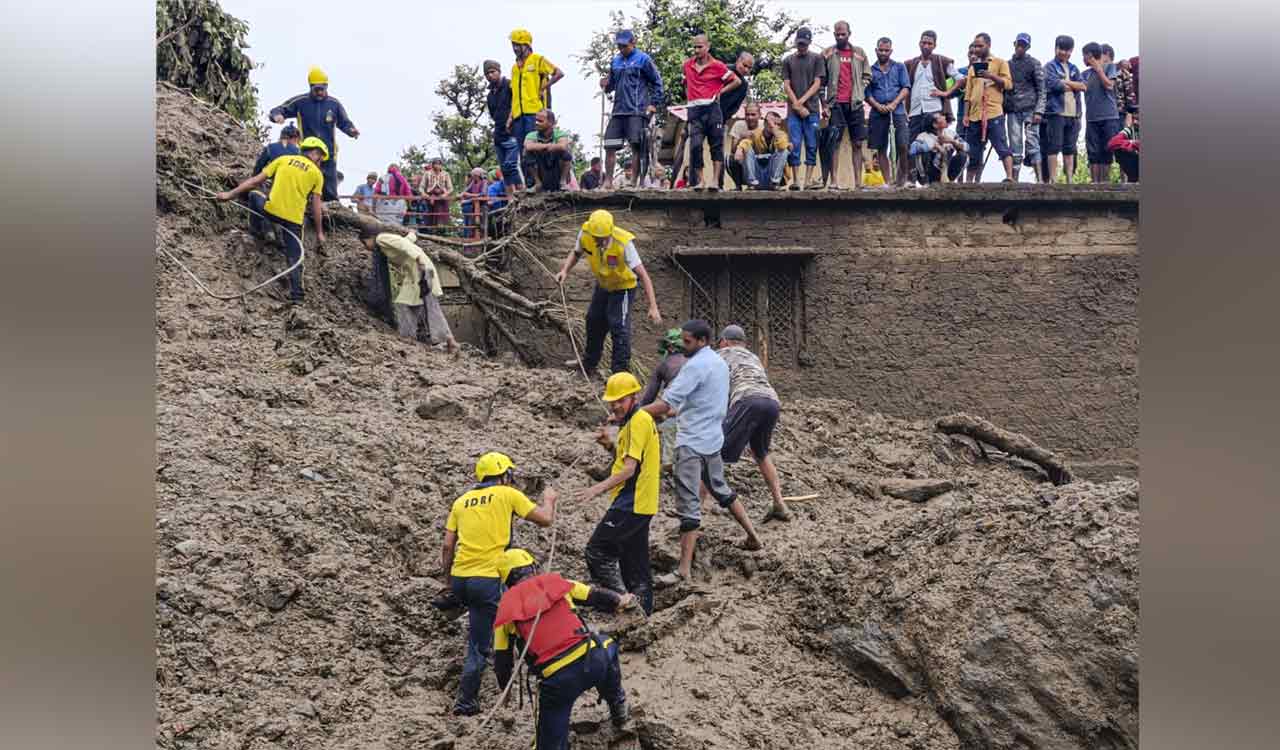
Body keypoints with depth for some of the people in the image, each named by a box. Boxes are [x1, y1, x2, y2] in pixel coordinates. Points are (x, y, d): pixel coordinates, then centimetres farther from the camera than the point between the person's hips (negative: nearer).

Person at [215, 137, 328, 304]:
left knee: (254, 194, 32)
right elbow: (316, 206, 5)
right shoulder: (317, 173, 9)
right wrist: (319, 233, 14)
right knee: (294, 257, 10)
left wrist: (230, 194, 15)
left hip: (271, 210, 1)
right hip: (293, 219, -1)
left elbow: (256, 180, 10)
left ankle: (257, 229, 29)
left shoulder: (283, 159, 12)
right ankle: (296, 295, 1)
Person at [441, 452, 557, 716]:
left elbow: (448, 546, 11)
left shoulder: (462, 501, 15)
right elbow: (545, 519, 5)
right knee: (479, 647, 4)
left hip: (459, 578, 6)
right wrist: (549, 500, 27)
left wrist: (448, 579, 24)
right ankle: (465, 702, 8)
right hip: (487, 579, -6)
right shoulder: (508, 494, 2)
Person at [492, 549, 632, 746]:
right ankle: (618, 711, 46)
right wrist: (620, 601, 44)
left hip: (556, 681, -2)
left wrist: (505, 687, 31)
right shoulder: (554, 581, 10)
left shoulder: (506, 608, 9)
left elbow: (502, 658, 13)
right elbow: (594, 596, 23)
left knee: (550, 742, 11)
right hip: (593, 660, 2)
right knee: (607, 644, 37)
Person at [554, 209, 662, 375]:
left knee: (619, 328, -12)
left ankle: (621, 371, 1)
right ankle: (589, 363, 40)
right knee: (594, 321, 19)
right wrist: (565, 270, -21)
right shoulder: (585, 234, -25)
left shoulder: (624, 243, -38)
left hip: (623, 287, -6)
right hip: (602, 284, 6)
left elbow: (643, 275, -37)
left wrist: (653, 307, -43)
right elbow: (576, 252, -2)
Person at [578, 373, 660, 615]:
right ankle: (643, 612, 17)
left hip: (631, 504, -10)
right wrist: (610, 444, 9)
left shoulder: (639, 420, -14)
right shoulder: (636, 420, 18)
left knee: (597, 551, -10)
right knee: (635, 564, 13)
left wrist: (600, 487, -25)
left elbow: (630, 468, -21)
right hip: (641, 504, 10)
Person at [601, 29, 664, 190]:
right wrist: (606, 85, -1)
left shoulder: (643, 59, 0)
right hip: (618, 111, 5)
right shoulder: (615, 61, 15)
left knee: (636, 147, -5)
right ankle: (608, 182, 7)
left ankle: (633, 182, -3)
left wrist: (654, 104, -5)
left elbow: (657, 82, 2)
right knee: (609, 146, 0)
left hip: (637, 112, -5)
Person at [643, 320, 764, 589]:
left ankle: (684, 569, -11)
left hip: (692, 443, -10)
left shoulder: (696, 365, -17)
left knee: (689, 504, -9)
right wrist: (679, 411, 20)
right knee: (720, 489, 26)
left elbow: (666, 404, -23)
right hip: (713, 438, 10)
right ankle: (752, 537, 34)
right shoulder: (719, 362, 12)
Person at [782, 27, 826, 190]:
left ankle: (808, 180, -2)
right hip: (793, 109, 1)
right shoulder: (788, 60, 11)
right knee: (794, 145, -5)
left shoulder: (817, 59, 8)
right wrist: (797, 105, -5)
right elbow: (786, 86, 6)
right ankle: (795, 180, -5)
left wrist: (802, 100, -9)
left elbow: (817, 83, 1)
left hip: (812, 109, -1)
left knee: (812, 145, -3)